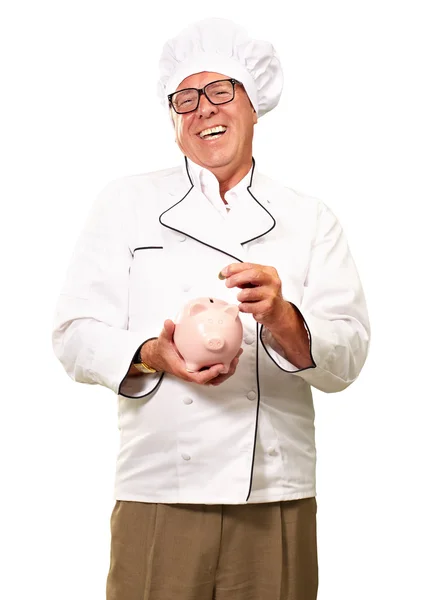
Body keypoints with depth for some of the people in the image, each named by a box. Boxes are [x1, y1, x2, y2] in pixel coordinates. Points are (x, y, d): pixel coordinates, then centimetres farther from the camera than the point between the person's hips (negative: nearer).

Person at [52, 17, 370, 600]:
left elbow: (346, 358, 0)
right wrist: (153, 356, -17)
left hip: (277, 502, 1)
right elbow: (76, 333, 3)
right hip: (158, 496, -1)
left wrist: (281, 320, -21)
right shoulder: (127, 203, 8)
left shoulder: (309, 219, 9)